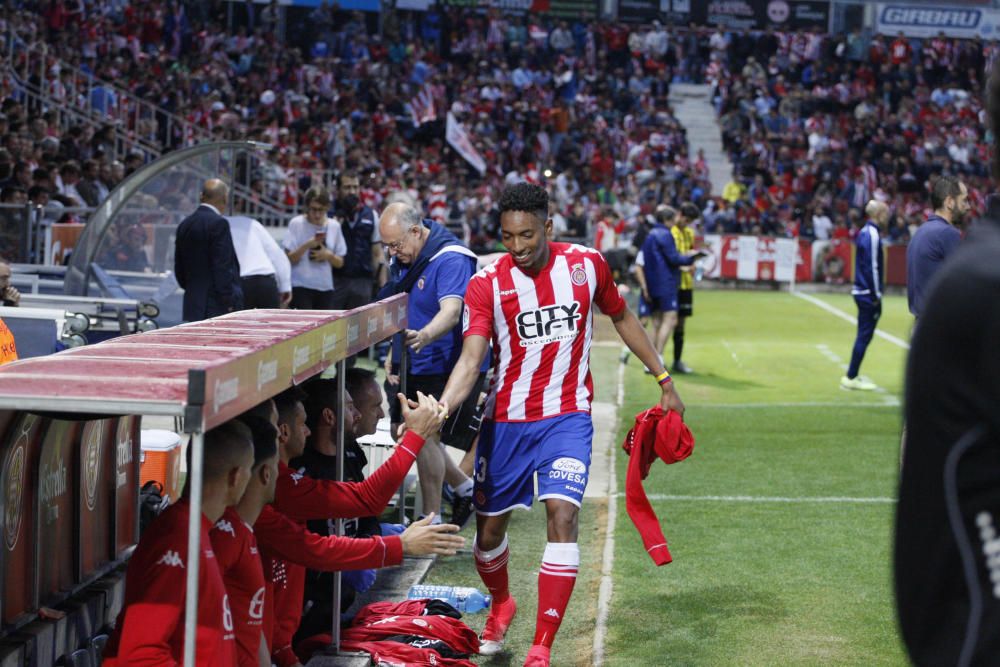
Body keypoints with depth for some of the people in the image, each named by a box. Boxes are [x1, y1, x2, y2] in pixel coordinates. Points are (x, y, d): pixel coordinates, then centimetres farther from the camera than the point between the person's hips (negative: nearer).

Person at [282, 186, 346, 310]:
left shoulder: (333, 227, 6)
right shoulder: (296, 223, -5)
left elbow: (340, 263, 11)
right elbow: (289, 258, -7)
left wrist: (328, 255, -9)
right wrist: (307, 245, -20)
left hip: (325, 287, 4)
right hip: (301, 287, -4)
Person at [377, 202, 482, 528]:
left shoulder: (450, 259, -23)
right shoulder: (402, 258, 5)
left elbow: (452, 310, -37)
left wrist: (424, 336, -55)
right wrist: (394, 353, 18)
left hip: (448, 364, -9)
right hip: (414, 365, 9)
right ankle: (464, 488, 30)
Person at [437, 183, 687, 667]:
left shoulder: (586, 264, -5)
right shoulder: (487, 283, -11)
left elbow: (622, 319, 13)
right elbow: (470, 360, -19)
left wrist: (664, 381, 15)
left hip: (568, 417, -1)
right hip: (506, 420, 1)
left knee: (562, 514, -20)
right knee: (489, 528, 9)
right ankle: (501, 606, 44)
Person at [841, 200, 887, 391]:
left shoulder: (864, 232, 13)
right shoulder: (872, 235, -15)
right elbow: (872, 268, -19)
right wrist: (877, 297, -16)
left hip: (862, 292, 9)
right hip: (869, 294, -9)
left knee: (863, 335, 14)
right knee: (865, 336, -4)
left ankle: (852, 376, 17)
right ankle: (851, 378, -1)